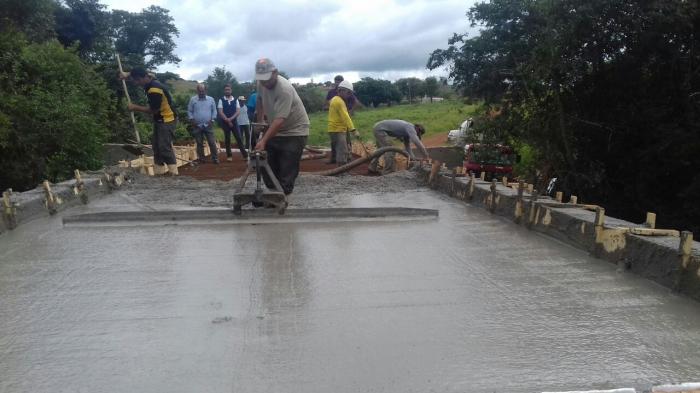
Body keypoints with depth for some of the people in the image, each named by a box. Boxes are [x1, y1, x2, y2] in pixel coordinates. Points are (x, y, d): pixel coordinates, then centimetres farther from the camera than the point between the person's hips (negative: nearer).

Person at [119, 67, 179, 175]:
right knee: (156, 147, 8)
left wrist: (136, 108, -10)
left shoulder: (154, 90, -25)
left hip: (167, 120, -10)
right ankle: (158, 173, 11)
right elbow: (138, 73, 26)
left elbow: (153, 110, -20)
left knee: (165, 148, -15)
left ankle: (174, 174, -16)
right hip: (159, 120, 10)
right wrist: (127, 74, 9)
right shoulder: (151, 80, 4)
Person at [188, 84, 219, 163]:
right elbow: (189, 111, 6)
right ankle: (201, 159, 15)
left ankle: (215, 158, 1)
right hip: (197, 126, 0)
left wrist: (212, 119, -3)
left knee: (212, 142, -4)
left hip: (208, 125, 0)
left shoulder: (211, 99, 5)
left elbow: (214, 110, 8)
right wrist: (192, 120, -6)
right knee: (199, 143, 7)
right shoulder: (193, 99, 3)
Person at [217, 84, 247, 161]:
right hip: (225, 123, -1)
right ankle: (229, 156, 13)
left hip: (234, 122, 1)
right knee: (227, 139, 5)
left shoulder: (235, 100, 5)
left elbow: (238, 111, -1)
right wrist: (227, 120, -12)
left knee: (239, 138, -2)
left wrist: (231, 118, -14)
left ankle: (245, 155, -1)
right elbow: (220, 112, -6)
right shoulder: (221, 100, 0)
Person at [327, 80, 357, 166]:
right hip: (338, 130, -10)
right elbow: (345, 117, -25)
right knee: (342, 152, -15)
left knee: (336, 149, 19)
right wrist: (353, 130, -30)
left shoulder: (335, 99, 16)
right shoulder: (339, 101, -16)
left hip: (334, 129, 10)